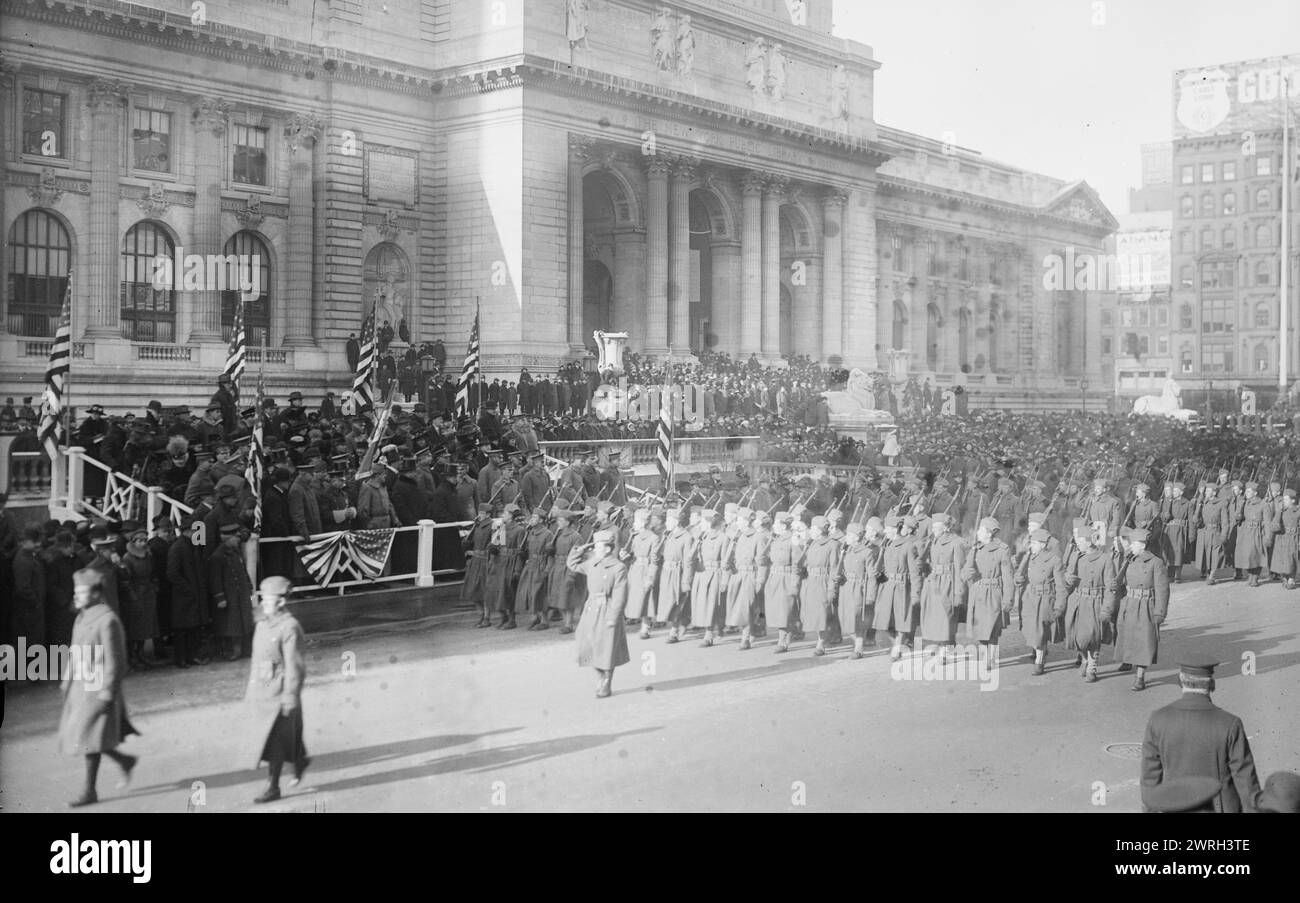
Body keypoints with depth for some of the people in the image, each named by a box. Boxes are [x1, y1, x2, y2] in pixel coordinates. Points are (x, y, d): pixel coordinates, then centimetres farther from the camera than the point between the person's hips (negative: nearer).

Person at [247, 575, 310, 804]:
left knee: (273, 742, -4)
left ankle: (273, 788, 5)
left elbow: (294, 665, -17)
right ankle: (300, 761, 39)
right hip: (261, 691, 8)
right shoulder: (262, 625, 9)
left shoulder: (289, 627, -16)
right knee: (264, 736, 17)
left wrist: (290, 698, -18)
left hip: (279, 692, -8)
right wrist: (250, 689, 17)